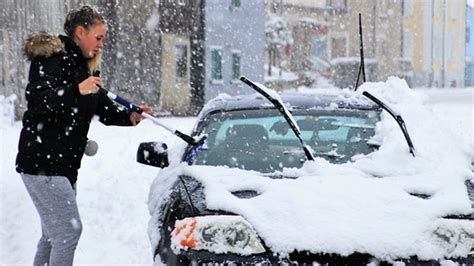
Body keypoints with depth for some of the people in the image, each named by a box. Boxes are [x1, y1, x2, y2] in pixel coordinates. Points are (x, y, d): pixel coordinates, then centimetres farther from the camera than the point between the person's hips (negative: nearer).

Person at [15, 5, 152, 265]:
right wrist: (77, 90, -40)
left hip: (63, 164, 10)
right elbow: (37, 98, -26)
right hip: (42, 163, -10)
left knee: (54, 233, 14)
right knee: (70, 229, -13)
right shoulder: (51, 59, -11)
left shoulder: (81, 65, 17)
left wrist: (129, 116, -3)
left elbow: (104, 108, 16)